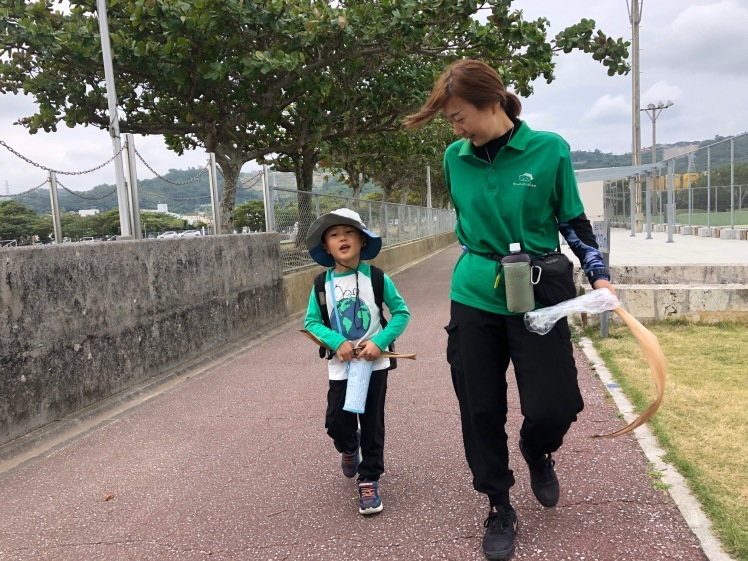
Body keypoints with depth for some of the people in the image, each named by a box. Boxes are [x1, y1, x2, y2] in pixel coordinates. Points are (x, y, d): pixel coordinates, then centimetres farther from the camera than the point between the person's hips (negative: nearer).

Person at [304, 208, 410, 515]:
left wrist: (380, 341, -18)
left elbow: (401, 313, -4)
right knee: (337, 422, 2)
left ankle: (369, 480, 23)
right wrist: (337, 342, -18)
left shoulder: (377, 277, -9)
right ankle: (349, 449, 38)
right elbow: (311, 322, -1)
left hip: (374, 363, -1)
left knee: (372, 424, 6)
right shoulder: (322, 284, -3)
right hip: (340, 366, 2)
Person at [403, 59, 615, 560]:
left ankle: (537, 453, 34)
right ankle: (500, 509, 27)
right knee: (481, 411, 6)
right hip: (474, 300, 2)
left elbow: (574, 221, 1)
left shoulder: (549, 149, -7)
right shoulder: (455, 158, 1)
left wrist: (598, 274, -9)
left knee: (554, 408, -4)